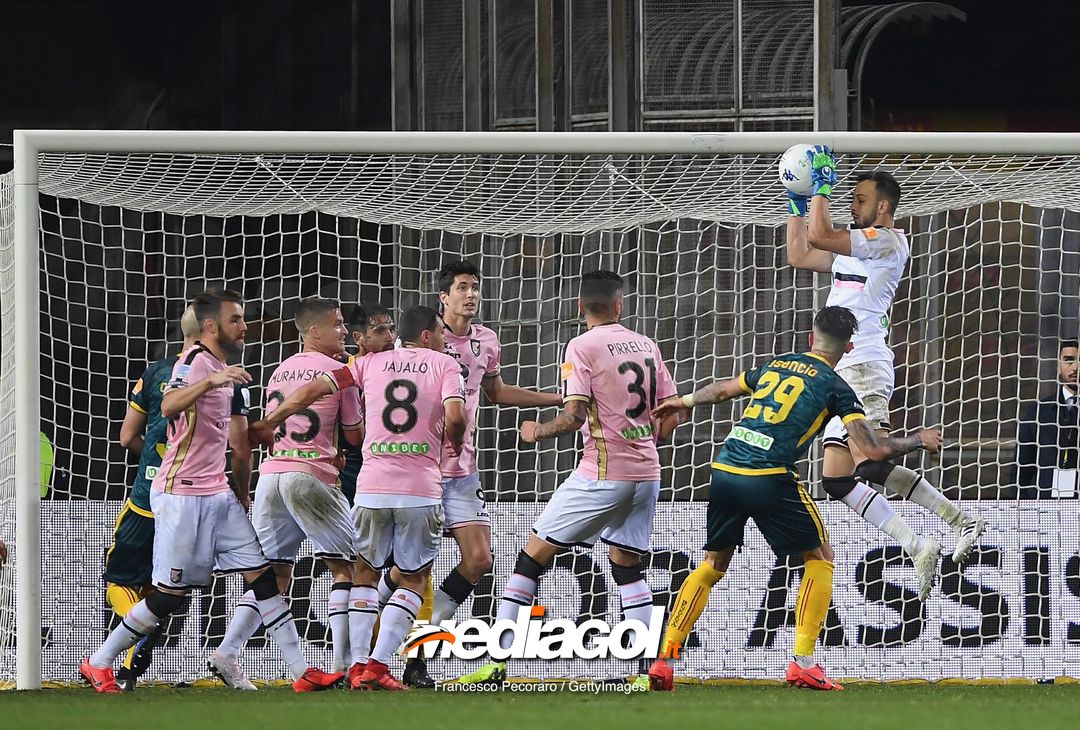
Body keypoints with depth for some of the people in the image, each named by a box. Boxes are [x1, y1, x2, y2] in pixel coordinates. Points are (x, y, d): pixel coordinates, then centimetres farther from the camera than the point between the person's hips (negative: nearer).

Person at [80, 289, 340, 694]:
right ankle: (98, 664, 8)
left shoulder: (225, 370, 17)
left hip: (219, 494, 9)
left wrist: (242, 496, 28)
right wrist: (211, 381, -44)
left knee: (262, 576, 1)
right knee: (171, 593, -6)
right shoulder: (196, 361, -11)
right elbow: (169, 406, -31)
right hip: (181, 494, -9)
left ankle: (301, 671, -1)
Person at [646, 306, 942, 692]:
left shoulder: (775, 364, 19)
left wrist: (685, 402, 56)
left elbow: (723, 389, 37)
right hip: (770, 479, -5)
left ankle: (663, 660, 13)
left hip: (723, 471, 5)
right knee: (819, 559, 13)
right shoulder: (835, 387, 3)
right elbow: (875, 450, -3)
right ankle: (803, 662, 2)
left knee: (713, 564, 20)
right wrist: (919, 440, 15)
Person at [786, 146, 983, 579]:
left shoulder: (888, 241, -5)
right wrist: (797, 202, 28)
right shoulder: (855, 248, 24)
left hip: (864, 368, -10)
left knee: (871, 467, -25)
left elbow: (820, 236, -15)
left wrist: (821, 188, -3)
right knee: (836, 481, 4)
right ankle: (918, 550, 1)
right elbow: (798, 256, 32)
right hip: (841, 373, 10)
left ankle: (961, 522, -23)